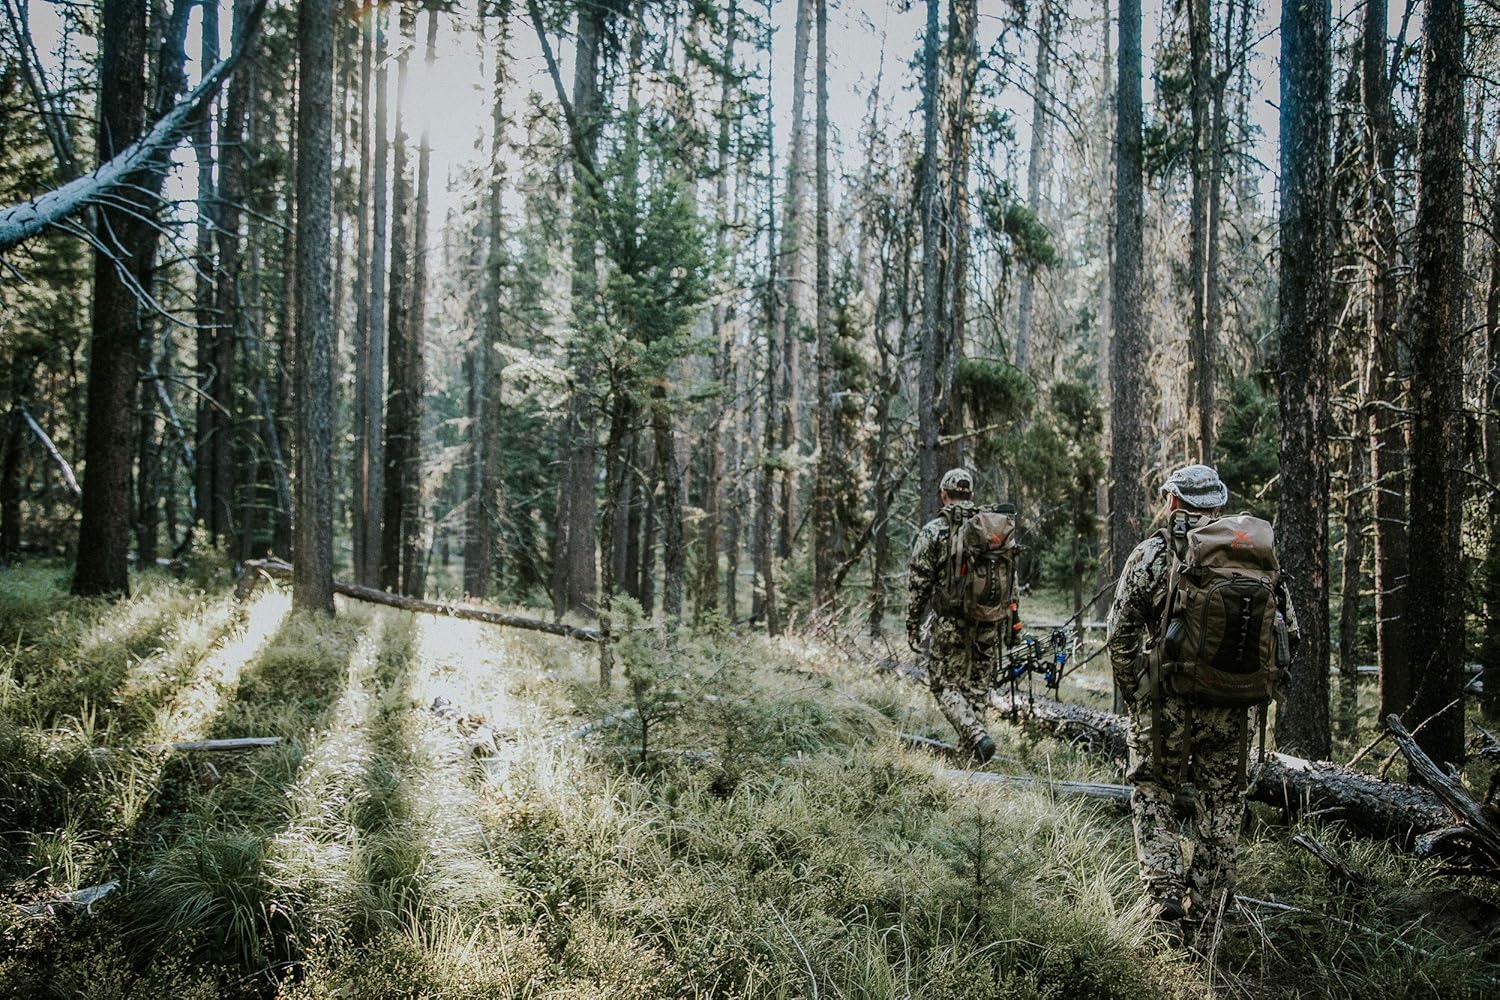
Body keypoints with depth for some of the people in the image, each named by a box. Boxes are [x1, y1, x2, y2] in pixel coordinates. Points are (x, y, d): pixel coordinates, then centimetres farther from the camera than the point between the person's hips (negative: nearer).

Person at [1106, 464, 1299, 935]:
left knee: (1153, 798, 13)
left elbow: (1120, 634, -8)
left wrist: (1132, 693, 3)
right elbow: (1287, 630, 5)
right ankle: (1204, 910, 22)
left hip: (1164, 701, -2)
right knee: (1222, 803, 15)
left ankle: (1165, 897, 1)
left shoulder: (1152, 553, -6)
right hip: (1229, 705, 3)